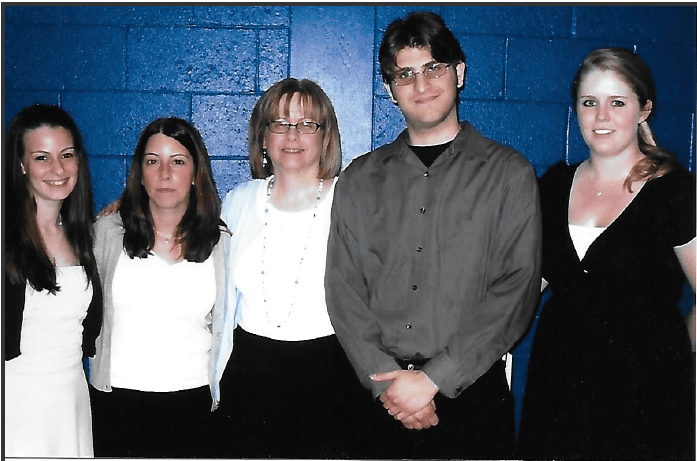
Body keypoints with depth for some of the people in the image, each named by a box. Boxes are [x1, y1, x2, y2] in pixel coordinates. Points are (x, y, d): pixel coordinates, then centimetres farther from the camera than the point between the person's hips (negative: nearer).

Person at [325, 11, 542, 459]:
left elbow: (516, 290, -8)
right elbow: (344, 289, 2)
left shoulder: (509, 174, 0)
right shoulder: (360, 180, 8)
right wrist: (387, 381, -10)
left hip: (470, 393, -2)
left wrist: (432, 379, -13)